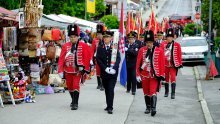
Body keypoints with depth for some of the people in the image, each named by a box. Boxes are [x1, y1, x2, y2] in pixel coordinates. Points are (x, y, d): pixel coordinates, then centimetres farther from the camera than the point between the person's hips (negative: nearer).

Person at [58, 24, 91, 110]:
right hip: (68, 70, 3)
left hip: (78, 70, -3)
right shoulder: (65, 46, 0)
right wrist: (60, 71, -6)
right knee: (70, 87, 14)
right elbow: (61, 59, -1)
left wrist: (83, 66, -7)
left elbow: (87, 57, 0)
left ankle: (75, 103, -4)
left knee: (76, 86, -10)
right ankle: (74, 101, 35)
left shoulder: (83, 45, -4)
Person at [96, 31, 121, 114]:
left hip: (113, 73, -3)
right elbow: (98, 59, -2)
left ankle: (110, 107, -7)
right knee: (106, 90, 12)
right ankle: (109, 106, 23)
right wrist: (105, 68, -13)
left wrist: (114, 69, -18)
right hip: (104, 72, 3)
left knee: (111, 89, -9)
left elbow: (118, 59, -5)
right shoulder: (100, 48, 5)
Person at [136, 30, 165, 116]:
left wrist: (161, 76, -5)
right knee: (146, 93, 12)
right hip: (144, 75, 3)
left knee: (153, 92, -12)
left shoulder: (159, 51, -4)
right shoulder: (142, 50, 1)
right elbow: (138, 63, 3)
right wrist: (138, 75, -1)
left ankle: (153, 108, -14)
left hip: (154, 75, -3)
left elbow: (162, 64, -3)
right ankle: (148, 108, 24)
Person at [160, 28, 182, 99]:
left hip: (173, 64, -2)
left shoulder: (177, 45, -1)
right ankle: (166, 92, 27)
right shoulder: (163, 44, 2)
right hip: (165, 64, 2)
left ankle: (173, 93, -10)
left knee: (173, 78, -11)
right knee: (166, 79, 13)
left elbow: (179, 55, 1)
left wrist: (179, 64, -1)